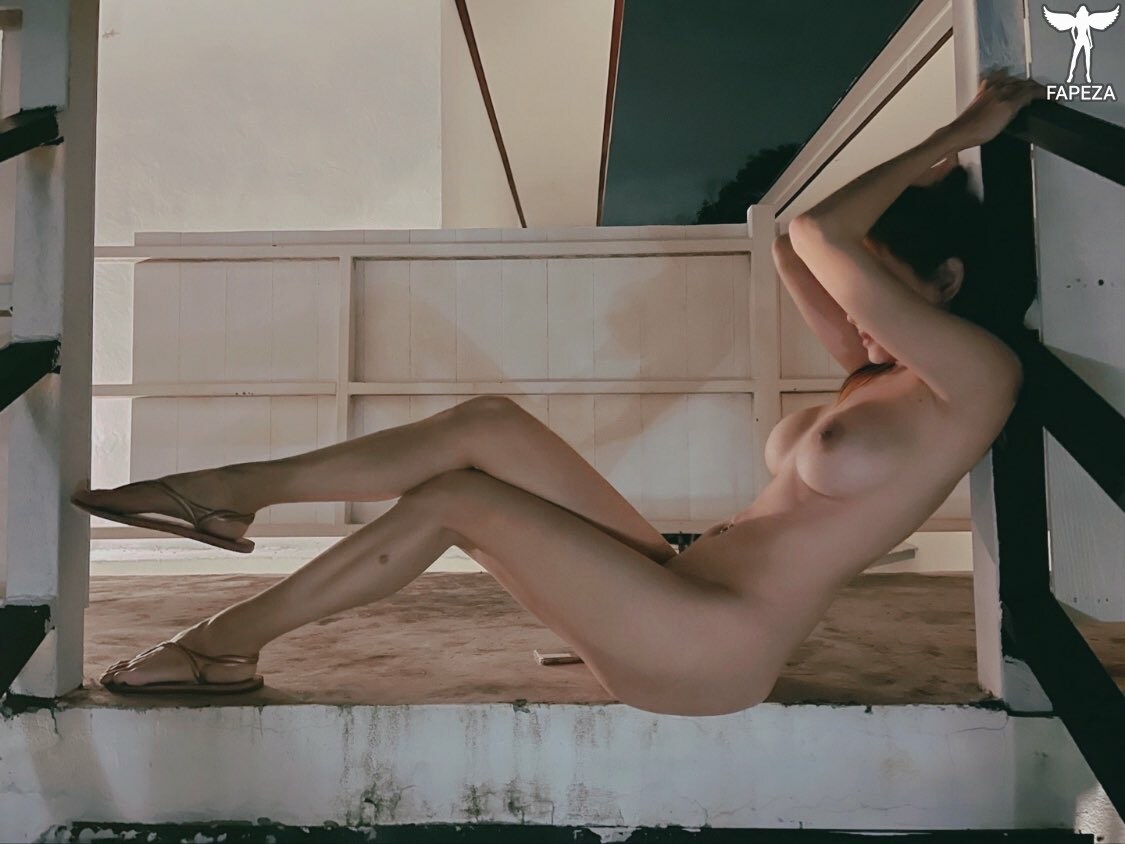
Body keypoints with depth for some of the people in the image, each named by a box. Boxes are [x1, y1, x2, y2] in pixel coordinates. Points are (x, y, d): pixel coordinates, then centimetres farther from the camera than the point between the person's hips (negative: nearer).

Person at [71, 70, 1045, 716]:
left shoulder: (979, 376, -9)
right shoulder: (880, 372, 15)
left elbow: (820, 237, -15)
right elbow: (794, 247, 17)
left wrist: (955, 137, 0)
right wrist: (943, 157, 16)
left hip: (713, 649, -8)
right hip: (679, 590, 8)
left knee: (456, 497, -13)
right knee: (487, 425, -6)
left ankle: (229, 641, 5)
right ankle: (228, 490, 3)